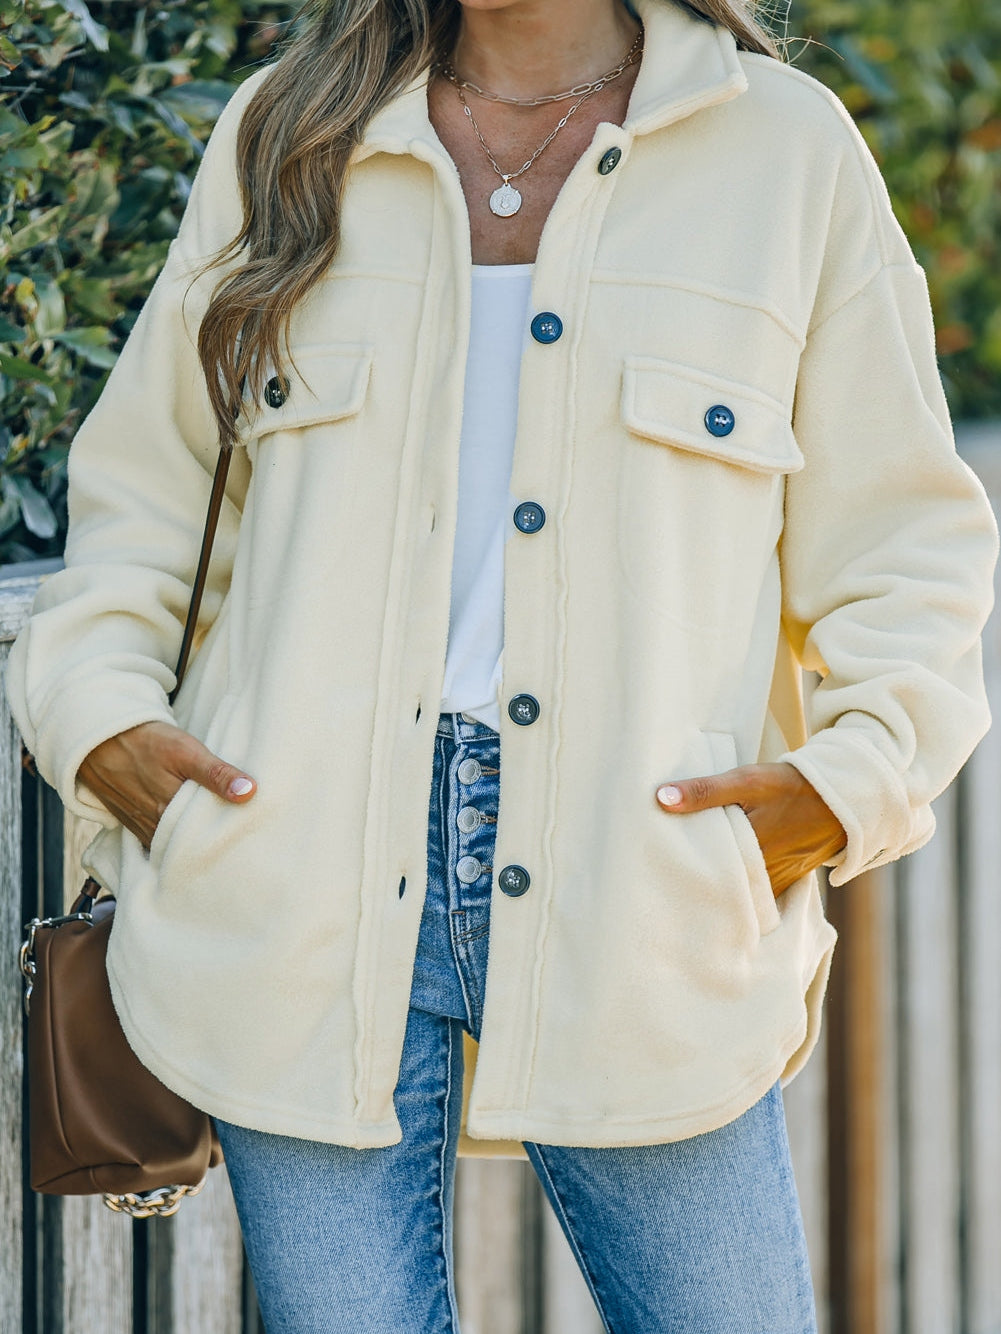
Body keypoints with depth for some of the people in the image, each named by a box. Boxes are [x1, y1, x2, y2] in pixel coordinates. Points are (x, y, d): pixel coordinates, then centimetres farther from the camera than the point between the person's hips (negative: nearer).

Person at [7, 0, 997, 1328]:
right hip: (306, 875, 1)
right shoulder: (288, 133, 12)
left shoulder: (790, 150, 7)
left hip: (641, 893, -1)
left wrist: (851, 779, -7)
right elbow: (146, 483, 19)